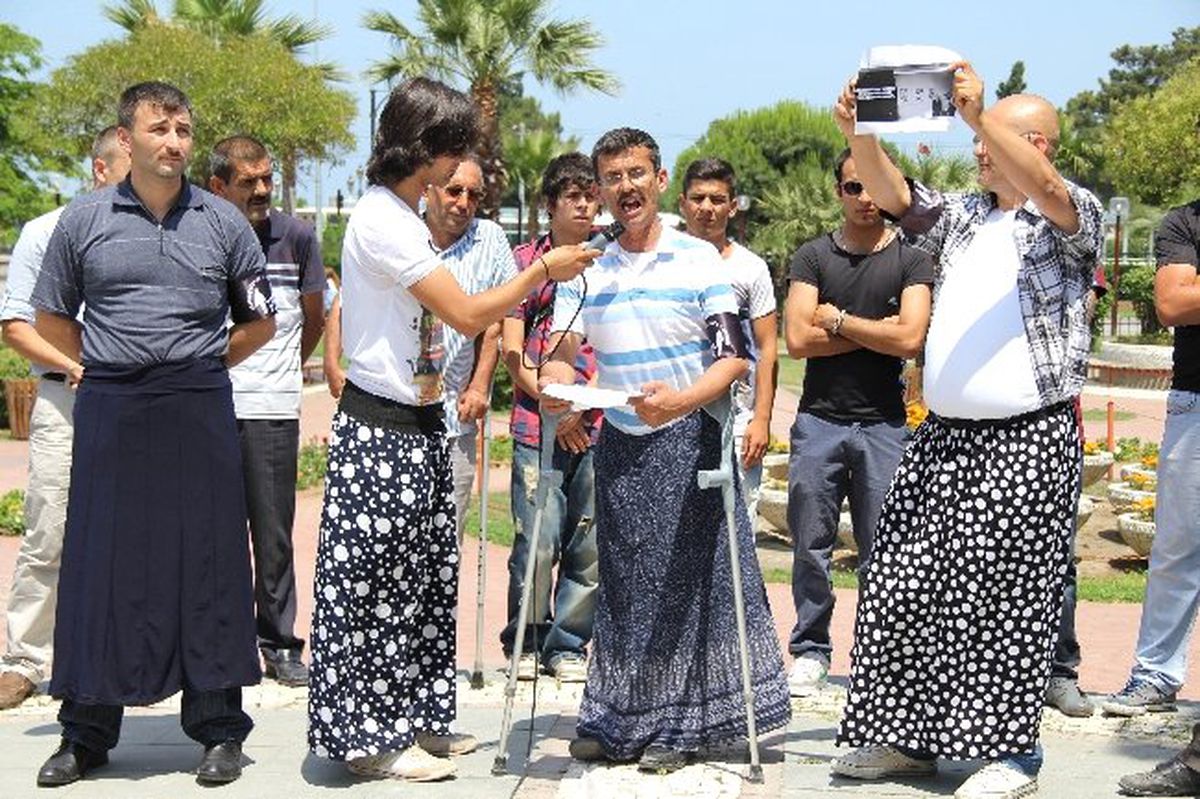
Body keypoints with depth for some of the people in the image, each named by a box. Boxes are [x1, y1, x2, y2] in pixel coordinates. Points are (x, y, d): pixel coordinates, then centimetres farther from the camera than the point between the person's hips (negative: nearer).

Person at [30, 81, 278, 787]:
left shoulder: (224, 223, 5)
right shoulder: (84, 221, 4)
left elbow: (261, 322, 14)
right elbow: (52, 318, 14)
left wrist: (201, 366, 8)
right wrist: (111, 366, 7)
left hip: (200, 413, 0)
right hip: (110, 413, 0)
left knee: (207, 563, 2)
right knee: (100, 564, 3)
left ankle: (219, 729, 11)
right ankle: (87, 734, 13)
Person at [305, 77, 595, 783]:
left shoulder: (406, 216, 13)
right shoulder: (383, 219, -18)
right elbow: (467, 314, -19)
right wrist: (544, 268, -10)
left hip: (418, 423, 10)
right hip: (381, 431, -10)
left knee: (422, 578, 14)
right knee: (376, 584, -2)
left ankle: (413, 719, 22)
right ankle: (370, 738, 6)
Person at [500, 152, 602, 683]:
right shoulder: (525, 261, 8)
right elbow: (512, 350, 3)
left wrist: (582, 402, -6)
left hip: (598, 424, 2)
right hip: (537, 424, -2)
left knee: (590, 545, 2)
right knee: (538, 543, -8)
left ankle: (568, 644, 16)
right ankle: (524, 642, 10)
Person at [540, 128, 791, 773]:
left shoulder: (699, 259, -3)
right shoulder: (586, 271, 7)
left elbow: (733, 358, -9)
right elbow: (559, 355, 1)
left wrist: (680, 400, -28)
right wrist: (551, 382, -23)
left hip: (688, 438, -3)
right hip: (618, 442, 3)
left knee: (683, 579, -2)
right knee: (623, 581, 7)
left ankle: (676, 726, 7)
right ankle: (614, 723, 14)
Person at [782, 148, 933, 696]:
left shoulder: (911, 261, 5)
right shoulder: (813, 257, 8)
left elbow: (910, 340, -9)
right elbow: (798, 339, -5)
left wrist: (838, 320, -4)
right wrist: (877, 332, -5)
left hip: (884, 424, -1)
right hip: (818, 419, 1)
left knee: (881, 550, 1)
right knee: (811, 544, 3)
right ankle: (810, 652, 13)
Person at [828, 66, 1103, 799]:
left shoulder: (1074, 218, -2)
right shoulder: (963, 218, 15)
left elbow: (1044, 189, -23)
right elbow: (894, 196, 5)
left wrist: (979, 114, -32)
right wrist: (859, 134, -12)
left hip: (1029, 441, -6)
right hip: (945, 436, 7)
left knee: (1010, 599, -4)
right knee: (910, 588, 7)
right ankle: (909, 737, 17)